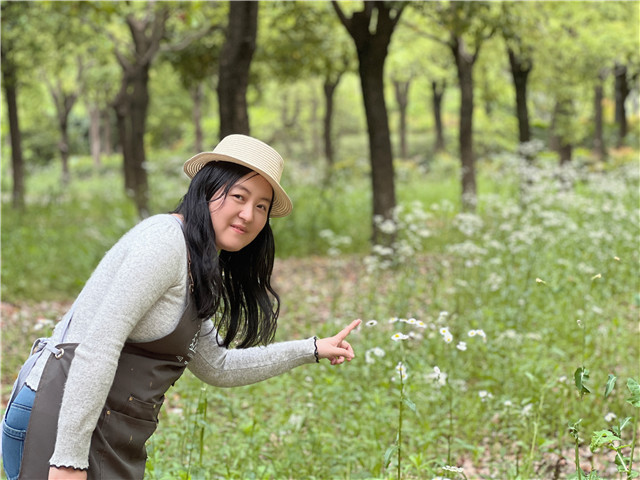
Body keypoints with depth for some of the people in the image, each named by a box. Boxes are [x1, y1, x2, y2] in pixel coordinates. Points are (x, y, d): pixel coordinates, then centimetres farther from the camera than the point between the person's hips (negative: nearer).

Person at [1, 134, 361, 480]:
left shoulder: (197, 271, 16)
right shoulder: (166, 239, -14)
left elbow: (215, 366, 27)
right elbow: (98, 345, -23)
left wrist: (311, 350, 28)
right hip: (63, 428, -10)